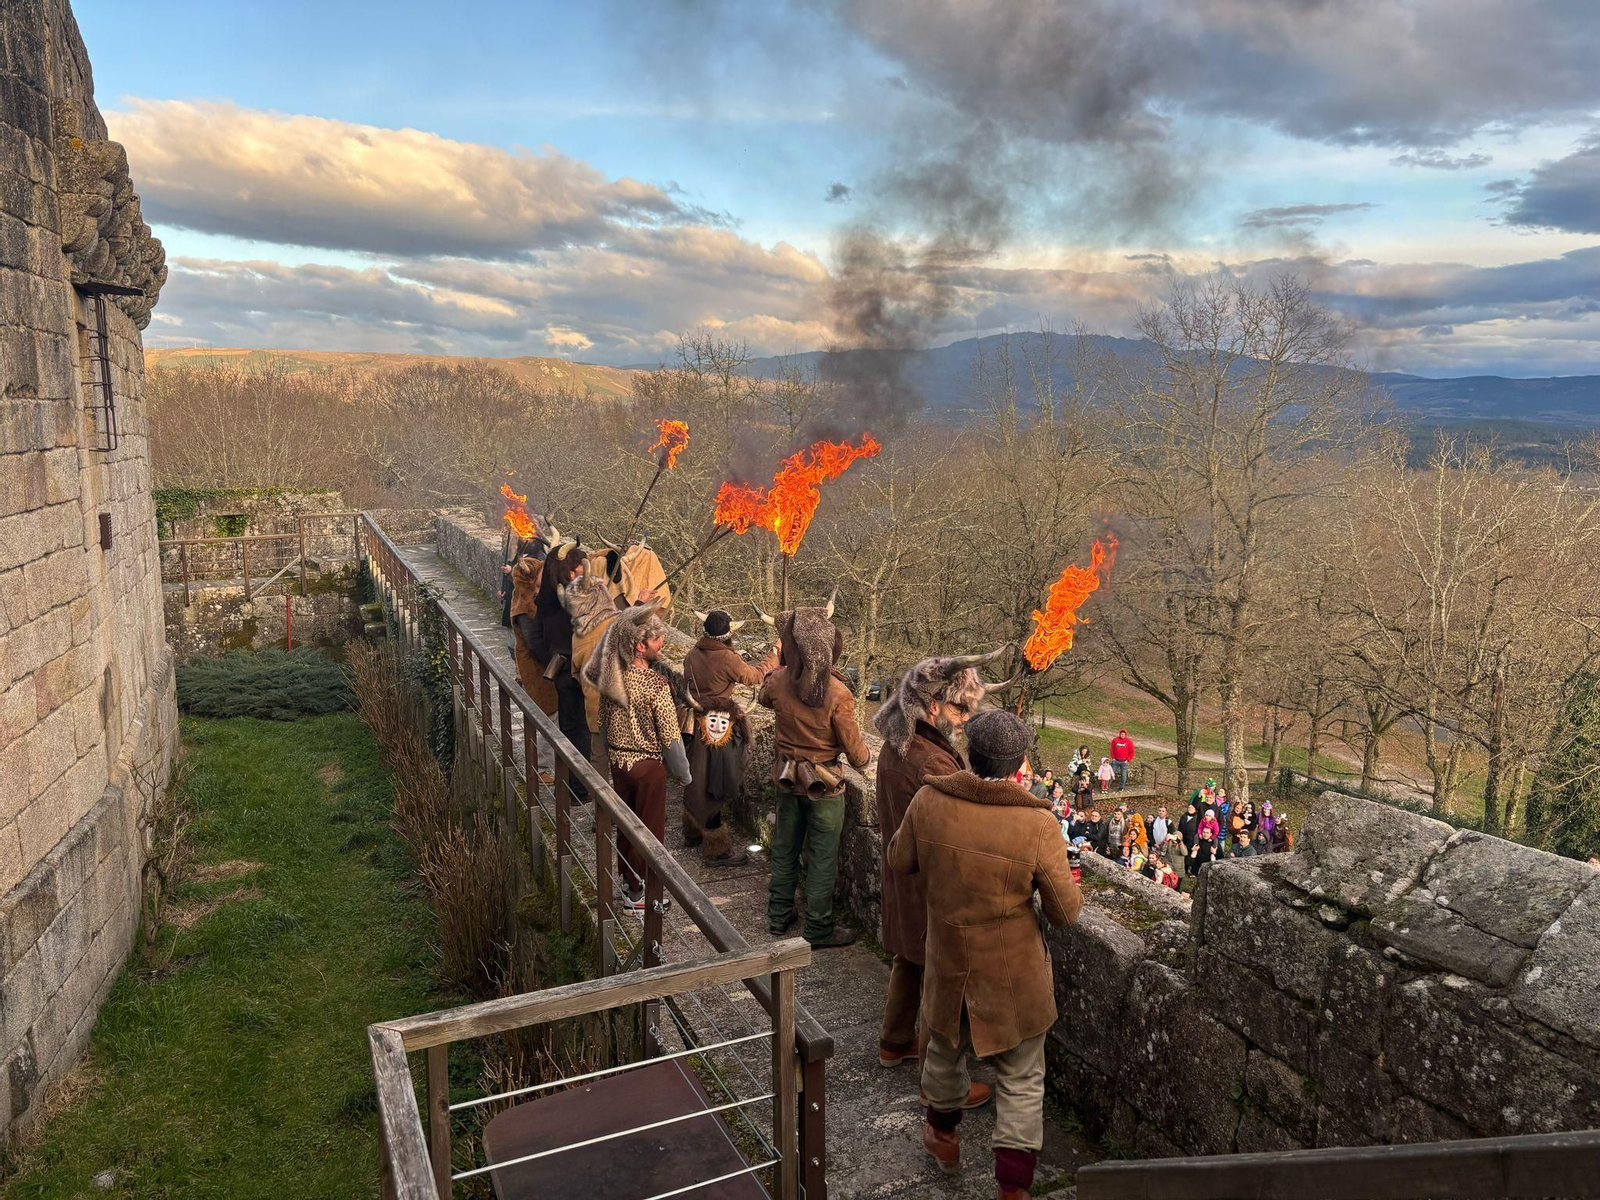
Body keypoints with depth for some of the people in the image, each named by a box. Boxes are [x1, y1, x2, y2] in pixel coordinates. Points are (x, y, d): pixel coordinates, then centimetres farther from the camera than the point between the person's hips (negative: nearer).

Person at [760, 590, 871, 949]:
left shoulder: (778, 682, -13)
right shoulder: (837, 693, -26)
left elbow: (763, 699, 14)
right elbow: (854, 750, -17)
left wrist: (779, 667, 22)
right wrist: (865, 756, 6)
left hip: (787, 777, 5)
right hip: (823, 783, -5)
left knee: (785, 848, 21)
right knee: (822, 858, 9)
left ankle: (779, 915, 35)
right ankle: (818, 929, 20)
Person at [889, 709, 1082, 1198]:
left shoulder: (928, 801, -17)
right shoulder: (1037, 825, -25)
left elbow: (899, 861, 1)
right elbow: (1065, 911, -14)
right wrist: (1070, 885, 6)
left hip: (948, 960, 3)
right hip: (1014, 974, -3)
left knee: (945, 1049, 29)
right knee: (1021, 1079, 16)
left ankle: (942, 1136, 52)